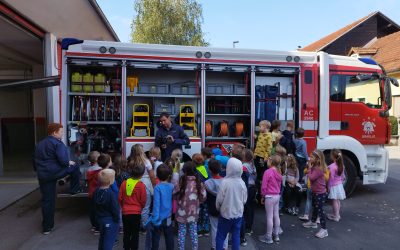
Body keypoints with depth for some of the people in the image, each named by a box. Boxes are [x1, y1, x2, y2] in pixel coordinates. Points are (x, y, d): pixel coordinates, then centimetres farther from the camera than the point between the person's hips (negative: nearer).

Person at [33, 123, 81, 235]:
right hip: (55, 171, -7)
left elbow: (35, 161, 21)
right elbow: (63, 160, -20)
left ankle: (47, 227, 21)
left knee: (47, 200, 13)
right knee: (75, 167, 17)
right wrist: (69, 162, -1)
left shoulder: (39, 144, 16)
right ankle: (74, 190, 22)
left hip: (43, 175, 7)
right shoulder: (57, 143, -10)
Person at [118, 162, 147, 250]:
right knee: (135, 233, 10)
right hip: (136, 212, -3)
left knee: (126, 233, 16)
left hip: (125, 212, 3)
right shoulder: (141, 185, -14)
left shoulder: (124, 183, -5)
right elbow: (143, 200, -8)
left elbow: (120, 198, 2)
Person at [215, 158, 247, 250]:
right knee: (236, 236, 15)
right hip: (238, 214, 3)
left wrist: (218, 208, 7)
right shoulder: (242, 182, -10)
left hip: (226, 214, -3)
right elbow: (244, 200, 2)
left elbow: (219, 199, -13)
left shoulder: (225, 182, -21)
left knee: (220, 236, 11)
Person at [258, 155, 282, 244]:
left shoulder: (268, 171, -18)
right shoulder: (279, 172, 4)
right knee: (276, 216, 15)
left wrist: (263, 195, -2)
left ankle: (268, 237, 11)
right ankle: (276, 235, 27)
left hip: (270, 196, -7)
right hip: (277, 196, 7)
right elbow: (279, 185, 12)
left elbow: (264, 186, -15)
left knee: (269, 217, 1)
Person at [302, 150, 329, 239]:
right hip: (315, 192, 10)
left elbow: (311, 177, -27)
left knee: (320, 210, -6)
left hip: (320, 193, -10)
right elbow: (310, 176, 9)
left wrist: (309, 168, -19)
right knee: (315, 208, 24)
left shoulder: (319, 169, -25)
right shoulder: (315, 167, 5)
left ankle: (324, 229, 0)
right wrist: (310, 167, -2)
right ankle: (313, 222, 42)